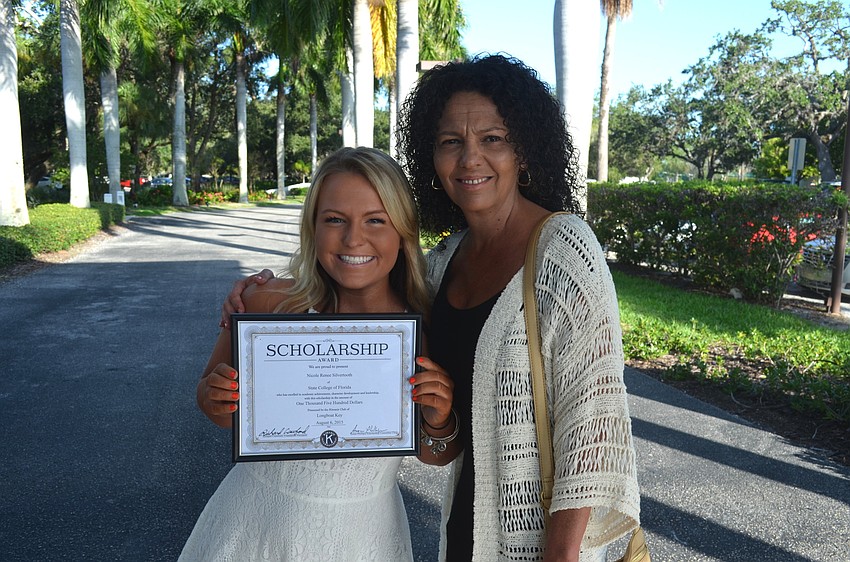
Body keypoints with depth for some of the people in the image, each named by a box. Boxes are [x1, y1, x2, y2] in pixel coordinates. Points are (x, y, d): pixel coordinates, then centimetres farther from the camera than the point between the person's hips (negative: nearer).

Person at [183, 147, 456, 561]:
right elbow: (224, 410, 1)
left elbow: (433, 457, 0)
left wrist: (439, 425, -20)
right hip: (254, 525, 0)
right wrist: (215, 399, -20)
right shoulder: (268, 305, -17)